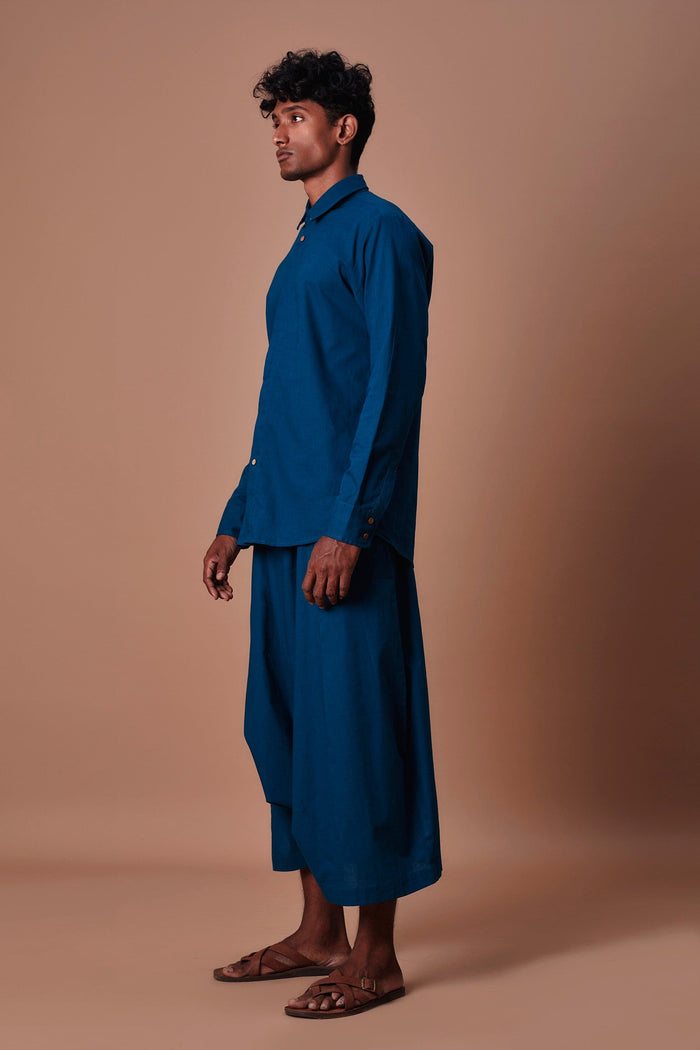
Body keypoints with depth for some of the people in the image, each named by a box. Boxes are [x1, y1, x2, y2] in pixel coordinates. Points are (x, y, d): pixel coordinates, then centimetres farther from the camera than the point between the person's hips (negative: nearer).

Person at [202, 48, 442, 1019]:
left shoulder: (383, 235, -5)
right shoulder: (303, 250, 21)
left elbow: (393, 388, -14)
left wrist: (347, 525, -20)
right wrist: (237, 522, 21)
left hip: (347, 536, -9)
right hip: (283, 533, 9)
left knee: (355, 734, -5)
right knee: (284, 729, 11)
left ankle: (375, 957, 6)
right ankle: (319, 933, 23)